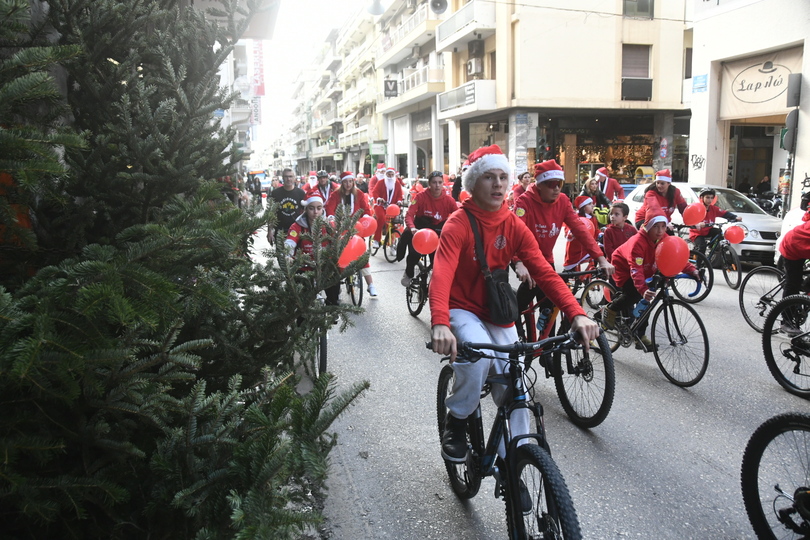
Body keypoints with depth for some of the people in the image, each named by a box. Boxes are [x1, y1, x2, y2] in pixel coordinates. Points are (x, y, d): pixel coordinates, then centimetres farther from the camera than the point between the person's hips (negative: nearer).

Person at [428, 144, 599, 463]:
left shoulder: (514, 226, -4)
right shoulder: (458, 224, -17)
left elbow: (544, 272, -14)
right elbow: (441, 275, -32)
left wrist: (576, 313, -30)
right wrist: (439, 324, -51)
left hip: (497, 313, 4)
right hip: (462, 309, -4)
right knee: (478, 357, -33)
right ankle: (456, 424, -6)